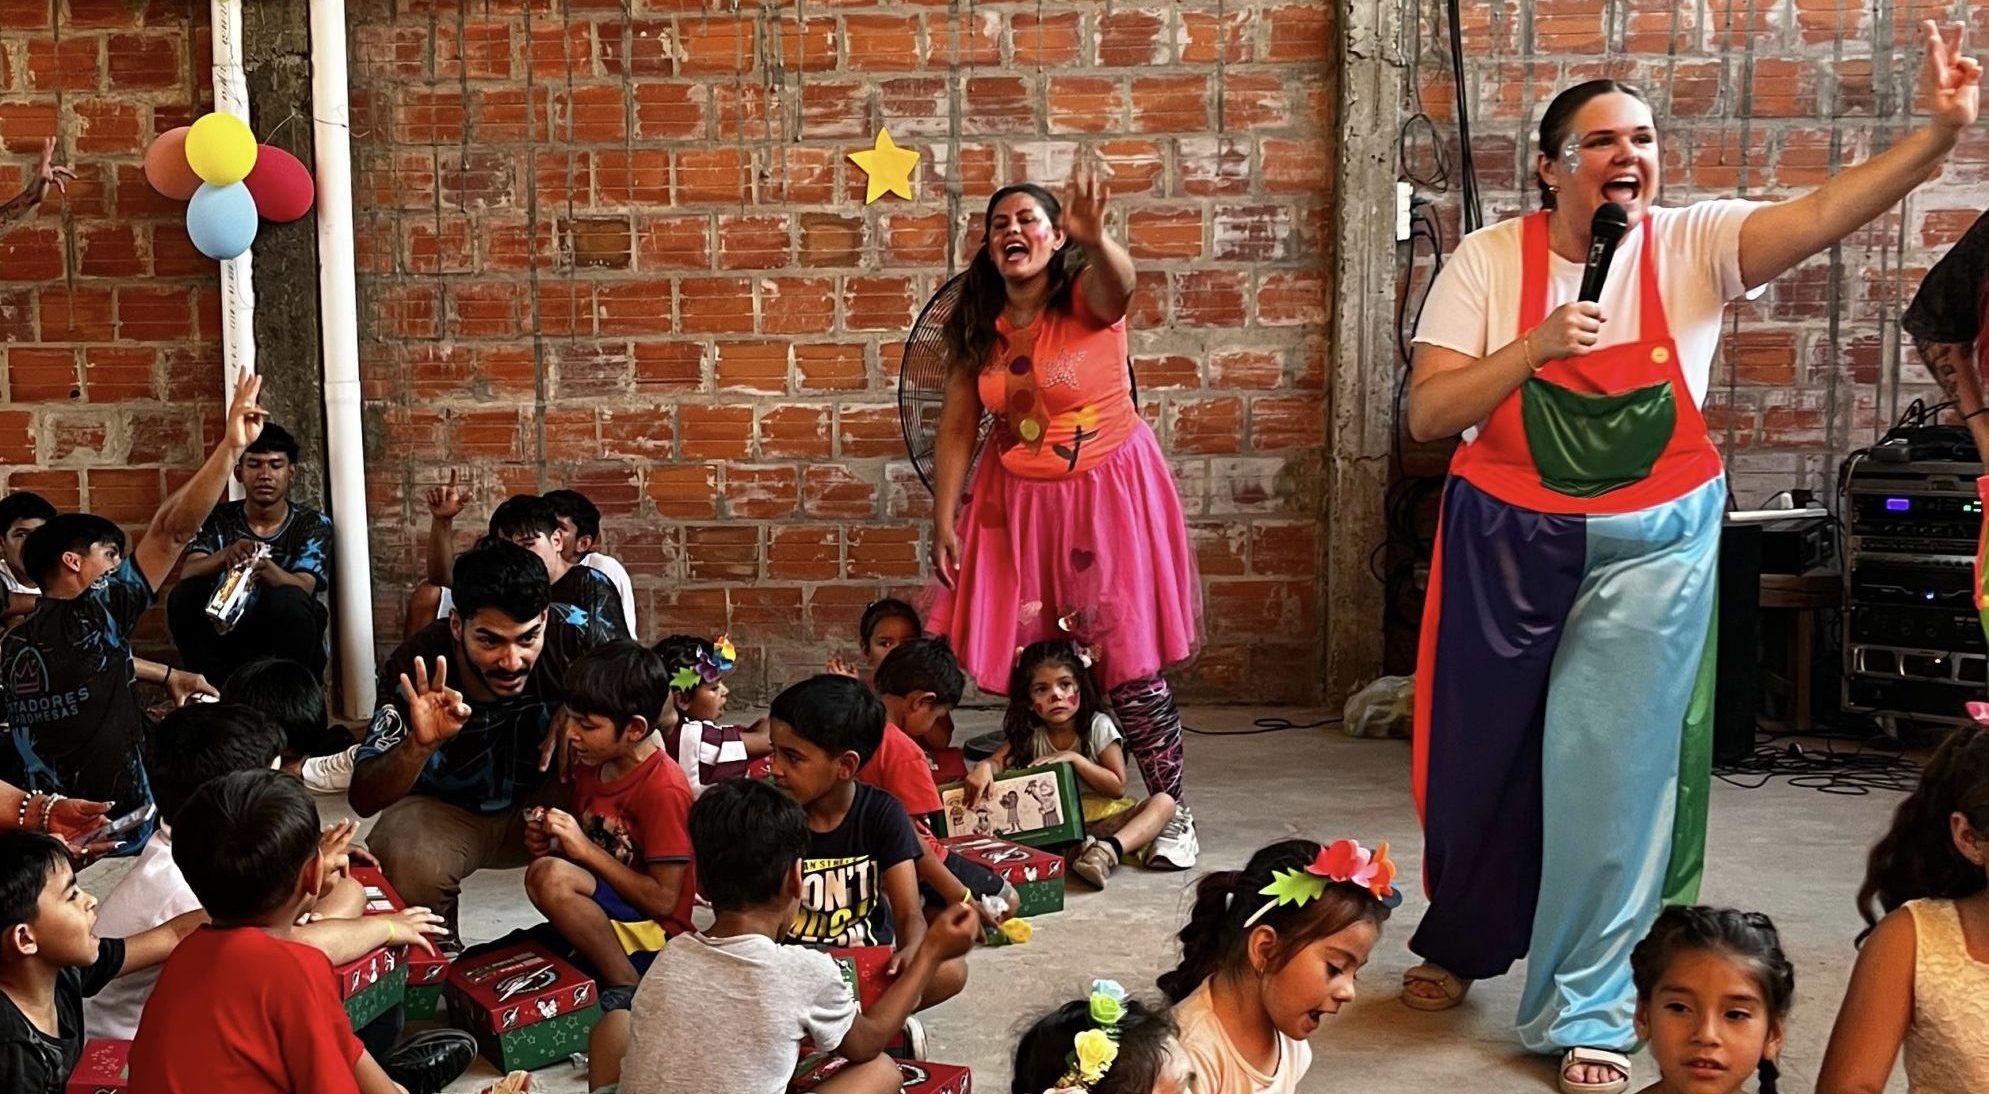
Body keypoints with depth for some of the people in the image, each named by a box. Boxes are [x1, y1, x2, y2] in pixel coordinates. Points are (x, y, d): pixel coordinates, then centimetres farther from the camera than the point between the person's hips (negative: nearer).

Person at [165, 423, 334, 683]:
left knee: (288, 600, -32)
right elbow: (187, 574, -15)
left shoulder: (314, 525, -4)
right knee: (185, 595, -22)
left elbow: (302, 589, -21)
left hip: (289, 651, -2)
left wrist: (264, 566, -43)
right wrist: (226, 555, -37)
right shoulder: (218, 520, 2)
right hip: (228, 639, 2)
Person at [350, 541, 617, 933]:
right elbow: (364, 800, -25)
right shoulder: (416, 668, -27)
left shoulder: (577, 636, -27)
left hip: (541, 802, 1)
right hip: (443, 810, -1)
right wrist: (420, 745, -46)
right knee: (408, 865, -34)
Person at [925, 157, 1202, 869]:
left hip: (1108, 493, -4)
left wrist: (1095, 238, -60)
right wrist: (943, 523, -2)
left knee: (1129, 661, -4)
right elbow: (956, 431, 5)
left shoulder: (1085, 298, -12)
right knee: (1025, 665, 1)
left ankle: (1174, 814, 9)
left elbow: (1119, 283, -38)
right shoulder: (976, 329, 2)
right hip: (1017, 503, 4)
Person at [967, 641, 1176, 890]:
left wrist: (1074, 758, -18)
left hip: (1104, 817, -1)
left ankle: (1110, 849, -49)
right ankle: (1082, 850, -46)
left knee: (1164, 803, -24)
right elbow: (998, 761, -9)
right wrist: (984, 767, -34)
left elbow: (1118, 786, -8)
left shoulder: (1098, 726, -5)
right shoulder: (1028, 735, 2)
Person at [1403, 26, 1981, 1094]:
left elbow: (1824, 212, -23)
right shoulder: (1489, 259, -7)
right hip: (1505, 543, 1)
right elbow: (1428, 414, -12)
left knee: (1614, 773, 0)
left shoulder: (1693, 245, -7)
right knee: (1482, 758, 14)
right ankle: (1462, 941, 41)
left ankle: (1585, 1008, 16)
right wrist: (1537, 346, -24)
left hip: (1650, 550, 0)